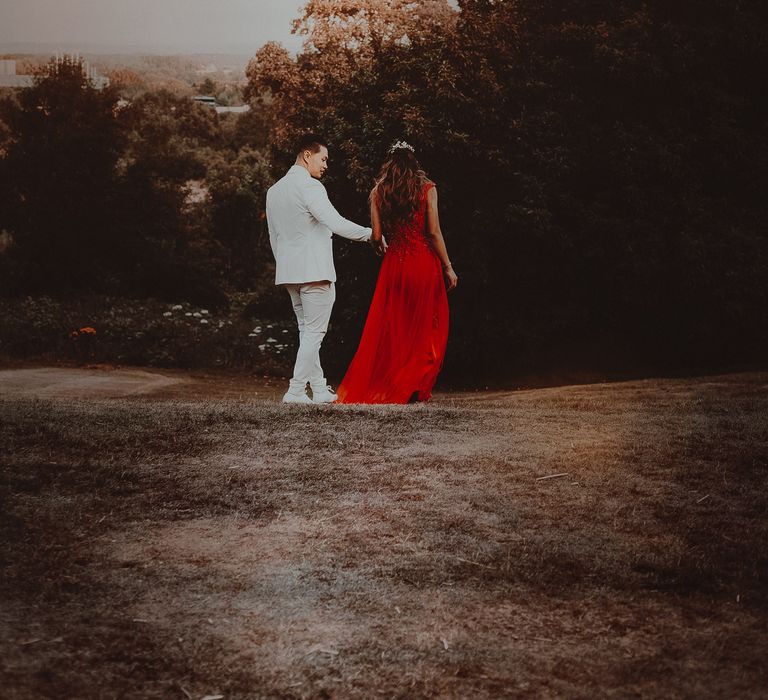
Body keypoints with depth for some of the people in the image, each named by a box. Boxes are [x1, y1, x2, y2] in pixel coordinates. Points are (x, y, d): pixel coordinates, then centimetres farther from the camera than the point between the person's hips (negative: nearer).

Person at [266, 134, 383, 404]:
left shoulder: (274, 190, 14)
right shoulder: (310, 187, -13)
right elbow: (337, 224, -20)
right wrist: (370, 233, -8)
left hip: (288, 272, 9)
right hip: (314, 271, -9)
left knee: (307, 331, 13)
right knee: (314, 333, -3)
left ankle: (320, 389, 16)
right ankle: (295, 390, -6)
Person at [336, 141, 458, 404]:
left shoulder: (378, 191, 4)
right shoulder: (427, 188, -2)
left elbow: (376, 235, 0)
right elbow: (434, 232, -8)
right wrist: (448, 266, -1)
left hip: (393, 264, 2)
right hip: (424, 264, -2)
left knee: (390, 329, 9)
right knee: (426, 329, 7)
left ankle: (380, 387, 6)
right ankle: (416, 389, 5)